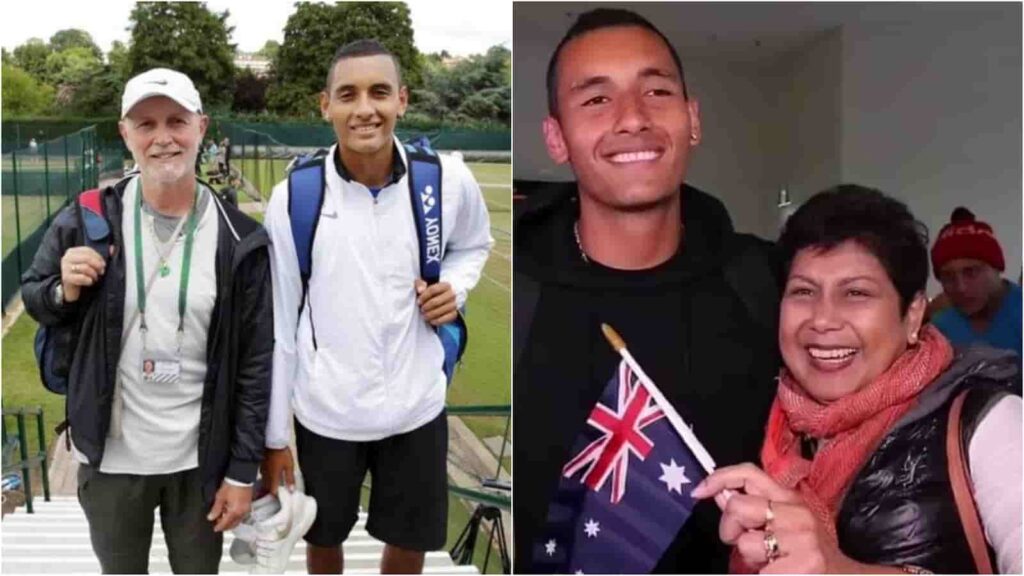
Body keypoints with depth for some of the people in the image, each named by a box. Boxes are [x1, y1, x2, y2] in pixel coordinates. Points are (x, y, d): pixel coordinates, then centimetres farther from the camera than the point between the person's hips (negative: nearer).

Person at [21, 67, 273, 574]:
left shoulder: (240, 241, -10)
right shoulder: (87, 221, -8)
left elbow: (255, 363, -7)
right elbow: (34, 299, 7)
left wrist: (243, 471, -6)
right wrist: (64, 291, -17)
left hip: (201, 460, -1)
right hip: (109, 456, 1)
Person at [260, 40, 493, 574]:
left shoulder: (448, 180, -10)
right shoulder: (293, 197, -12)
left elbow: (474, 244, 14)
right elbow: (278, 325, -5)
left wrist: (456, 288, -9)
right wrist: (274, 435, -2)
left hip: (416, 406, 1)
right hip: (325, 410, 0)